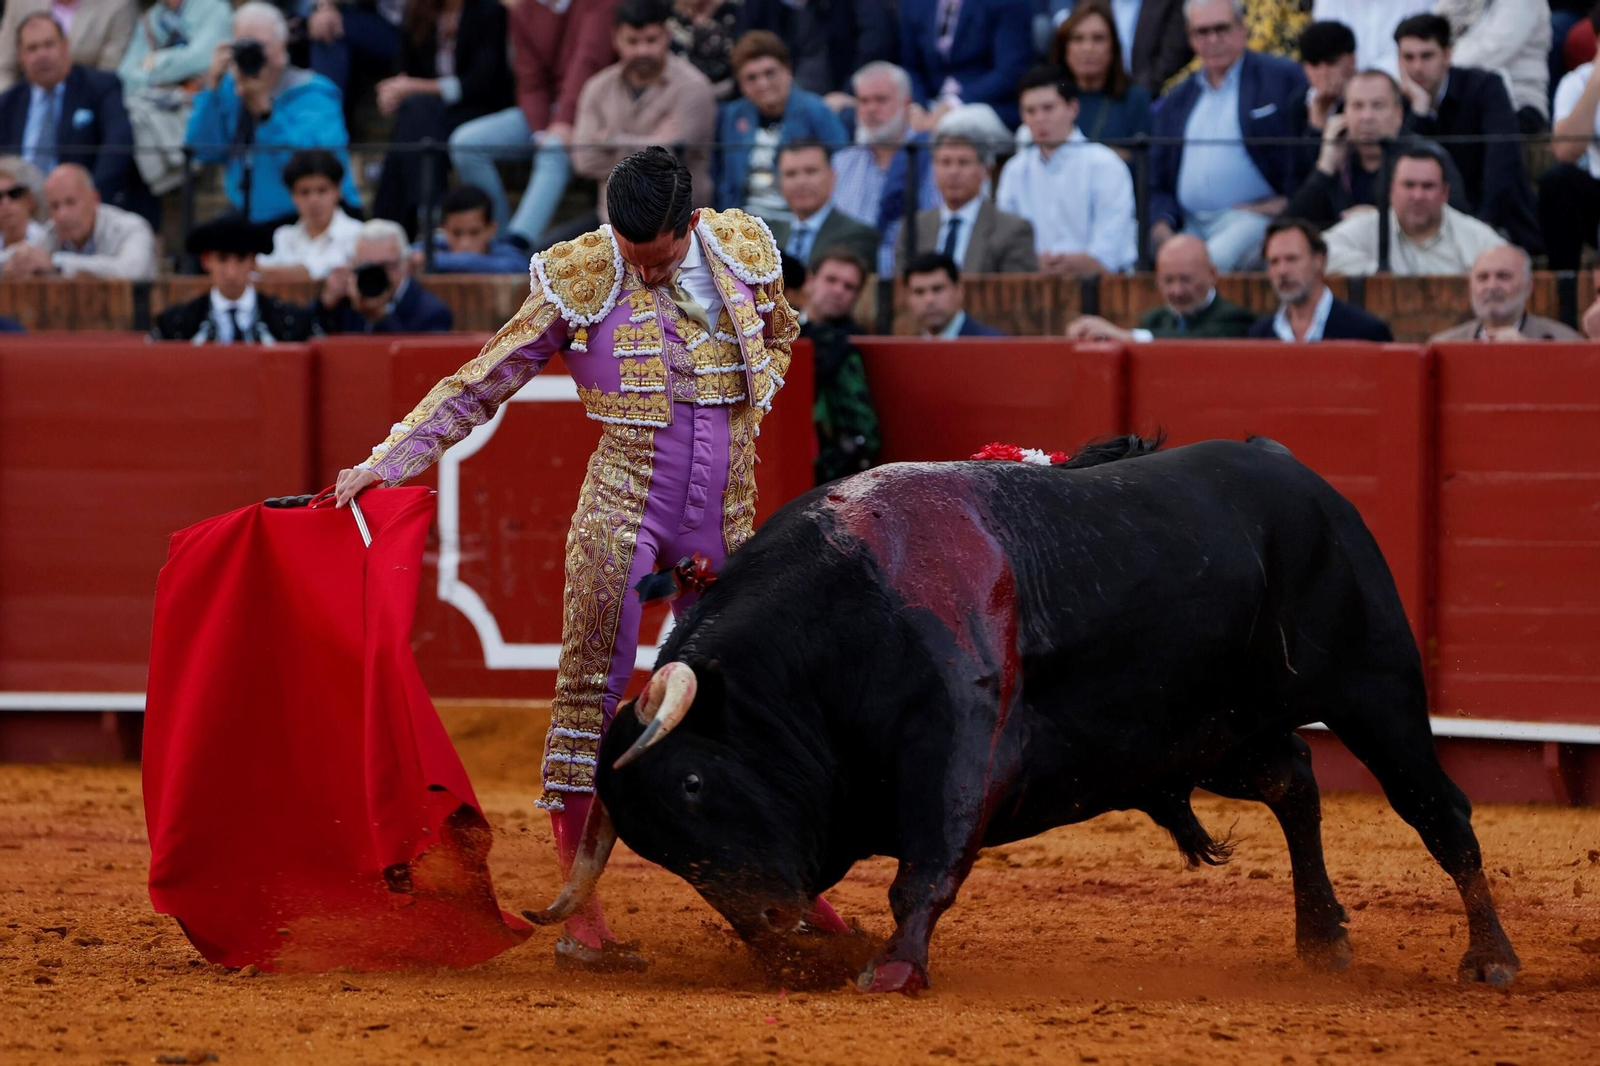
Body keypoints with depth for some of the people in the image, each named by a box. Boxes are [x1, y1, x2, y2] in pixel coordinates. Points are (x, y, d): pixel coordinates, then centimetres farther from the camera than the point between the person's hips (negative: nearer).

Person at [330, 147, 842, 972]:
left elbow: (779, 335, 23)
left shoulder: (746, 254, 0)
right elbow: (483, 382, -5)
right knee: (591, 688, -8)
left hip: (727, 516, 3)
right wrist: (389, 460, -11)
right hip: (623, 507, -3)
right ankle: (581, 918, -7)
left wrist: (749, 409, 8)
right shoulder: (578, 280, -9)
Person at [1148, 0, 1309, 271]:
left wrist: (1291, 201, -9)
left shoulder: (1284, 78, 7)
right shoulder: (1176, 102, 22)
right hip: (1190, 227, 5)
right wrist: (1161, 223, 1)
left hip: (1251, 219, -5)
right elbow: (1157, 184, 21)